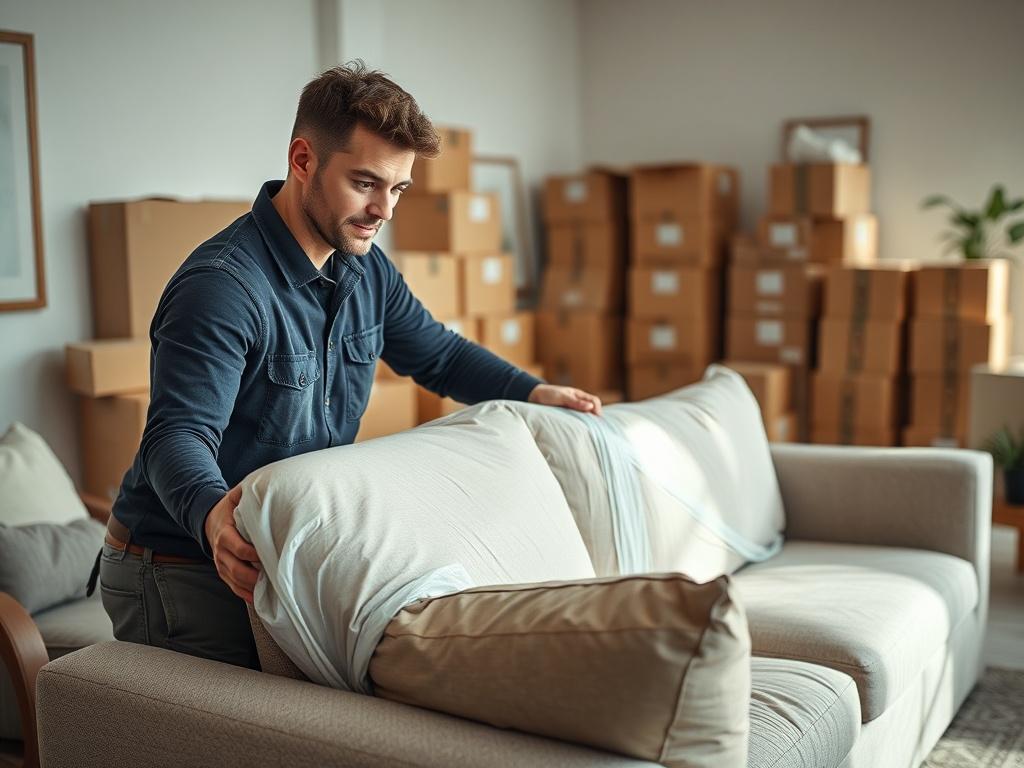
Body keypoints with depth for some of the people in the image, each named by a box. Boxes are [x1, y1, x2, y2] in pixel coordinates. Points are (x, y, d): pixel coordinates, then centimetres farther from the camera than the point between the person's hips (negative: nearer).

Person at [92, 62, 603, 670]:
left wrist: (534, 393, 3)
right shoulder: (222, 286, -23)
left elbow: (439, 353, 17)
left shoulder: (366, 270, 4)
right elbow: (178, 434, -30)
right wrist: (212, 515, -51)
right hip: (177, 571, -7)